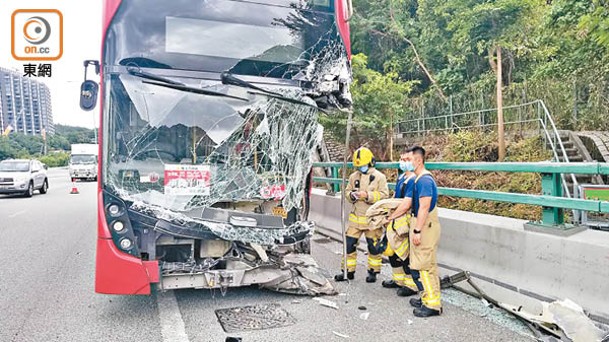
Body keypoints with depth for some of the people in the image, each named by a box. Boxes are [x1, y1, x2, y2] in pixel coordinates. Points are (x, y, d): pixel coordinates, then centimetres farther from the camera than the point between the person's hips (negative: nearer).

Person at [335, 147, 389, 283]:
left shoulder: (379, 177, -6)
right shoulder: (353, 176, 7)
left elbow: (384, 195, -11)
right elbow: (347, 191, 13)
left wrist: (368, 195, -21)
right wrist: (352, 195, -10)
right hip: (355, 217, 4)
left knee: (374, 246, 8)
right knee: (349, 244, 4)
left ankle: (373, 271, 24)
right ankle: (348, 271, 18)